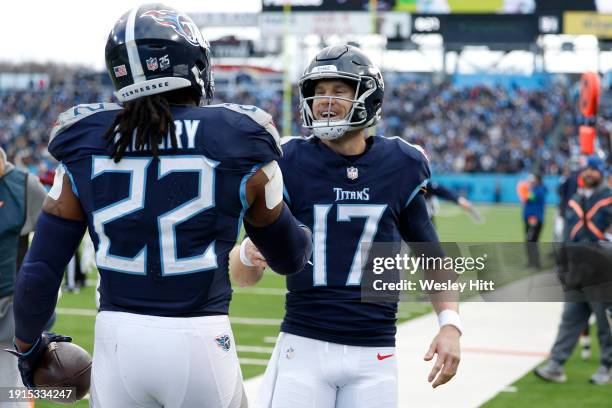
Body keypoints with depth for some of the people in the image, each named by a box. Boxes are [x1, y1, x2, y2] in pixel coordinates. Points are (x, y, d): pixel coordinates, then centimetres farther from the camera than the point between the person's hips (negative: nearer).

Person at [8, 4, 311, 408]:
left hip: (118, 344, 2)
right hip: (200, 344, -2)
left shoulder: (85, 147, 1)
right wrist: (308, 237, 34)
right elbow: (288, 257, 11)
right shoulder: (239, 150, -4)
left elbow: (40, 271, 3)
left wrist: (28, 344, 20)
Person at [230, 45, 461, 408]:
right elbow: (244, 277, -5)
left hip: (374, 354, 2)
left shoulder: (399, 166, 1)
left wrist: (450, 324, -1)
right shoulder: (290, 164, -5)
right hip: (304, 347, -1)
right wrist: (248, 255, -27)